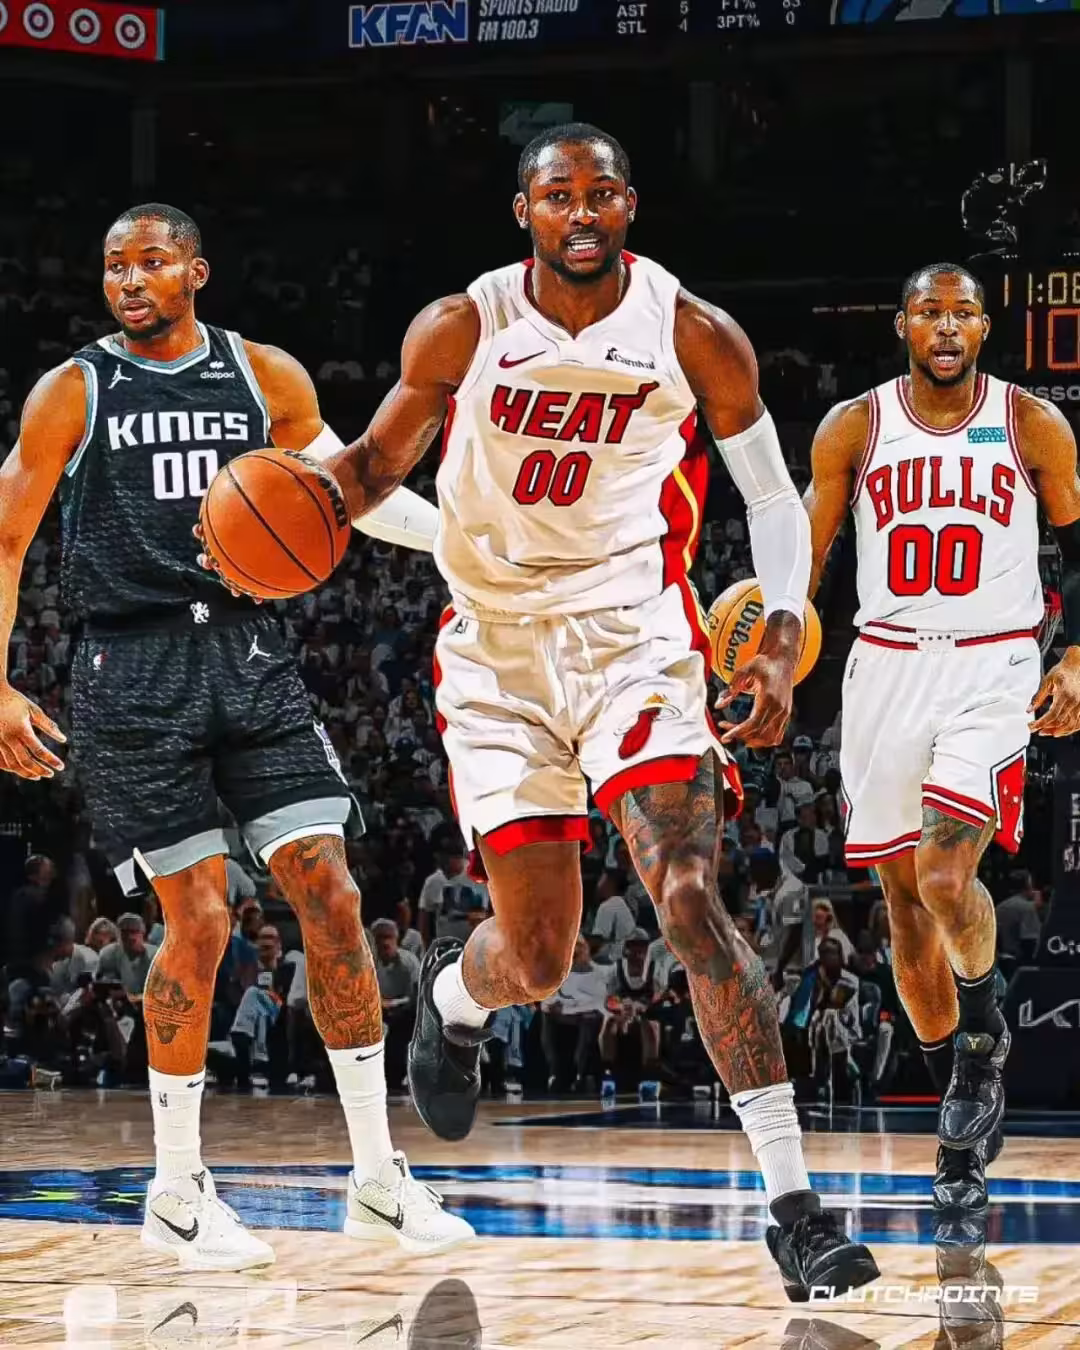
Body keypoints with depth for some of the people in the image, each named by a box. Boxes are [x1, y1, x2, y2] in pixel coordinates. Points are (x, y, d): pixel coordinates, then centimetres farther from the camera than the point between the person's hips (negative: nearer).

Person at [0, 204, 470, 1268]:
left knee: (329, 895, -5)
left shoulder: (266, 378, 9)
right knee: (199, 921, -7)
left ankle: (378, 1178, 4)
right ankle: (175, 1191, 9)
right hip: (132, 666, -3)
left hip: (246, 650, 3)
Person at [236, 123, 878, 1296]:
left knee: (690, 902, -19)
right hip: (498, 648, 1)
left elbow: (772, 497, 4)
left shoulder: (695, 338, -6)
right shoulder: (460, 330, -4)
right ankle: (452, 996, 44)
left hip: (636, 633, -1)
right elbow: (380, 461, 10)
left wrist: (780, 646, -10)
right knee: (536, 961, 3)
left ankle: (794, 1209, -19)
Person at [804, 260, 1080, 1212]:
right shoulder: (853, 428, 3)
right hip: (886, 667, 3)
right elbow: (805, 556, 8)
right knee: (904, 897, 5)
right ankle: (967, 1111, 18)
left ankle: (984, 1027, 6)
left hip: (993, 670, -2)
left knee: (945, 875, -22)